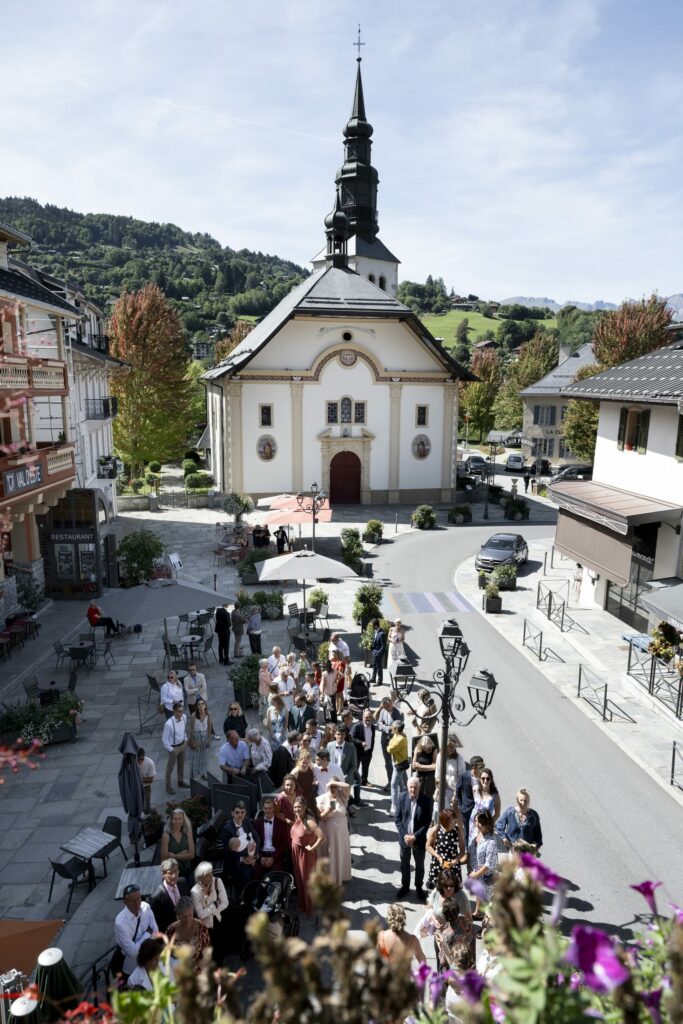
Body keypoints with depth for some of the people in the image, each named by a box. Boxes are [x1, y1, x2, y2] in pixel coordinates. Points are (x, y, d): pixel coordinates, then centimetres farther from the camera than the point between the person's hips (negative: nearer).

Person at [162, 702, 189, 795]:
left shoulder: (184, 717, -14)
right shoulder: (169, 724, -32)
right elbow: (164, 739, -21)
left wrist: (186, 740, 7)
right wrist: (171, 749, -15)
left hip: (183, 744, 6)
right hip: (174, 747, -6)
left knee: (181, 764, 25)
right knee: (170, 767, 15)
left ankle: (181, 782, 47)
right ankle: (168, 787, 34)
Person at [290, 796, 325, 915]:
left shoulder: (309, 821, -29)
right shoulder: (297, 818, -5)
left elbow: (322, 837, -35)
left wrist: (312, 848, -25)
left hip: (306, 854, -7)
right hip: (296, 852, 7)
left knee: (307, 880, 11)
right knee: (299, 879, 23)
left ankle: (309, 908, 31)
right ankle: (302, 904, 45)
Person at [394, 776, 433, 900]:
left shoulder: (426, 800, -15)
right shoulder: (402, 797, -10)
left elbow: (427, 822, -12)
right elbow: (397, 818, -5)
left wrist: (415, 836, -17)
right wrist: (405, 835, -14)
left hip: (419, 839, -1)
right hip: (404, 837, 1)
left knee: (419, 865, 16)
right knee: (404, 864, 18)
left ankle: (419, 887, 37)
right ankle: (405, 886, 39)